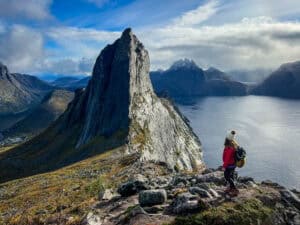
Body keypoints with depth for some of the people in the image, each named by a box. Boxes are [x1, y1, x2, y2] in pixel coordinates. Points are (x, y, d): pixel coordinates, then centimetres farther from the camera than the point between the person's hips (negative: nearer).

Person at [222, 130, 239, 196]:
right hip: (233, 163, 9)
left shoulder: (229, 147, -32)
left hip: (229, 164, -9)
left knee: (227, 176, 5)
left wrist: (224, 166, -18)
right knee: (231, 175, 22)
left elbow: (227, 158, -27)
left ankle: (235, 190, 10)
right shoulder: (234, 144, -3)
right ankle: (231, 187, 38)